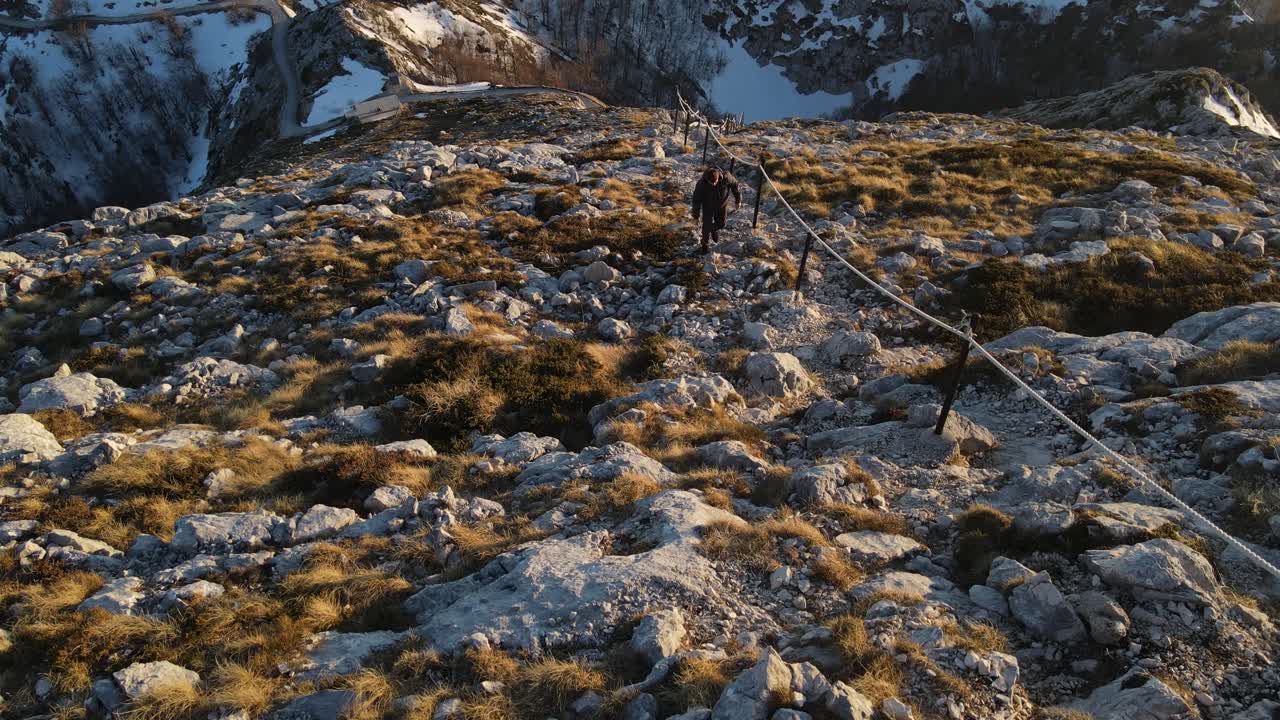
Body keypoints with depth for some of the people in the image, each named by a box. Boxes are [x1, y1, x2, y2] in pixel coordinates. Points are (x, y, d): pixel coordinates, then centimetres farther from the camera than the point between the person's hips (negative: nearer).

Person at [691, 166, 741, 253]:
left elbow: (734, 185, -10)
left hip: (722, 205, 2)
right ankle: (705, 243, 29)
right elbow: (696, 200, -20)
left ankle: (714, 229, 49)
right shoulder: (701, 184, -33)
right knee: (707, 226, 2)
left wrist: (738, 200, 0)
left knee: (721, 224, 13)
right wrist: (695, 216, -11)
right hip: (708, 207, -2)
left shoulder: (726, 177, -32)